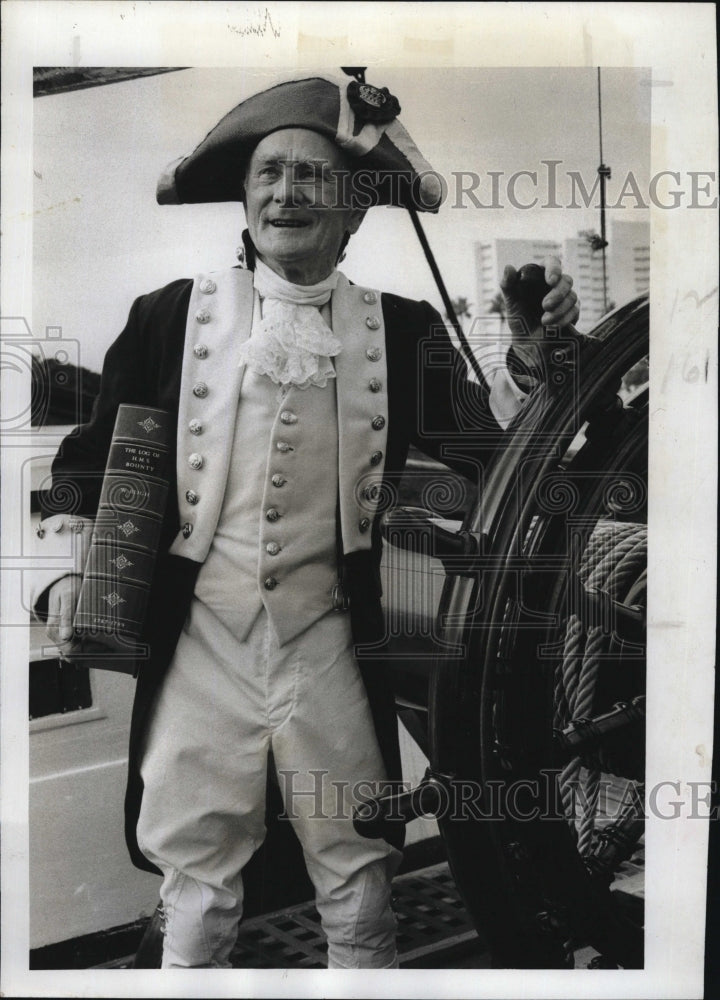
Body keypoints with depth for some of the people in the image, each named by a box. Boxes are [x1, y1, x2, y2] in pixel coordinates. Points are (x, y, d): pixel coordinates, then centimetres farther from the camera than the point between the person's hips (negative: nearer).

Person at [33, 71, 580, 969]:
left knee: (359, 878, 14)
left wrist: (530, 351, -14)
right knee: (195, 876, 15)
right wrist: (69, 567, -1)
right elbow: (96, 451, 8)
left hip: (329, 642, 0)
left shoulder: (400, 331, 3)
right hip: (201, 636, 0)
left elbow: (481, 444, -1)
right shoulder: (175, 314, 2)